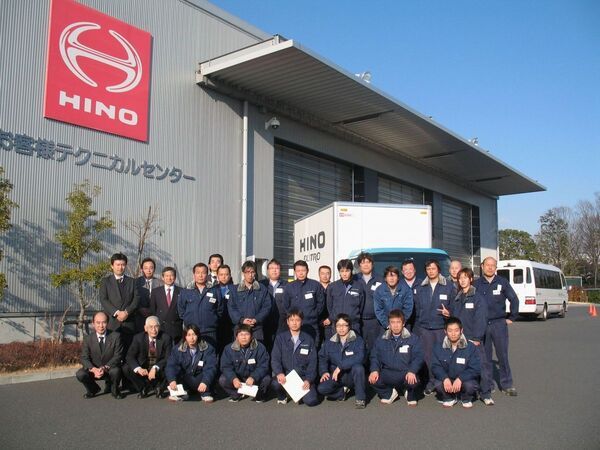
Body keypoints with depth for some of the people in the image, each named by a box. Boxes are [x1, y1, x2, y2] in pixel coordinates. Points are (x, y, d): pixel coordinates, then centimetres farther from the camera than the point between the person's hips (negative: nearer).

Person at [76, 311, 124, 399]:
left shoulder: (116, 336, -11)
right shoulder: (88, 339, -5)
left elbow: (117, 356, -14)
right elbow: (84, 358, -9)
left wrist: (105, 368, -29)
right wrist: (94, 369, -29)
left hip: (110, 369, -2)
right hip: (94, 370, 2)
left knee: (115, 371, -35)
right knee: (80, 374, -25)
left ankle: (114, 390, 1)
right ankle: (93, 389, 8)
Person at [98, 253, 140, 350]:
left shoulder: (131, 281, 16)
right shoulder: (105, 281, 10)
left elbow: (136, 298, 4)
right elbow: (103, 299, -2)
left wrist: (126, 312, -12)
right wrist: (116, 313, -14)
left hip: (129, 323, 2)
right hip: (112, 322, -2)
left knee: (128, 350, -2)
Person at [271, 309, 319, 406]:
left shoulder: (308, 339, 6)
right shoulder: (280, 338, 4)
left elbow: (312, 362, 3)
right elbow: (275, 359, -4)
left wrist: (308, 380, -11)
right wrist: (279, 373, -24)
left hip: (303, 376, 0)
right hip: (285, 375, 0)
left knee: (311, 401, -22)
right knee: (275, 383, -34)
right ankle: (282, 397, 4)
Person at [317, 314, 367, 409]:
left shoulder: (358, 340, -8)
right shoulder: (329, 343, 5)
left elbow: (359, 358, -24)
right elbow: (322, 358, 13)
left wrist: (340, 367, -25)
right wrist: (324, 372, -7)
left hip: (352, 376, -2)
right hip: (336, 376, 3)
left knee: (358, 367, -36)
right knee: (321, 389, -25)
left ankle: (360, 398, -16)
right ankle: (343, 391, 7)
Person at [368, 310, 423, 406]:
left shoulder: (413, 339, 1)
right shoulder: (381, 340, 10)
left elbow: (418, 357, -6)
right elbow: (375, 356, 7)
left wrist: (412, 371, -23)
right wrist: (374, 370, -13)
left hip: (406, 373, -2)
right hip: (388, 373, 2)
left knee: (413, 380, -35)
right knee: (373, 379, -26)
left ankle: (410, 395, 5)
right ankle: (389, 393, 8)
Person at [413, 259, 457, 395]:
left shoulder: (449, 287, 2)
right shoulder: (420, 288, 10)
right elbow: (416, 308, 11)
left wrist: (449, 313, -16)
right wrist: (416, 328, 7)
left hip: (442, 327, -2)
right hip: (424, 328, 2)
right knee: (428, 356, 4)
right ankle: (430, 383, 14)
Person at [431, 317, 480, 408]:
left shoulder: (470, 347, -10)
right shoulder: (439, 347, -4)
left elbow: (475, 369, -14)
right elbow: (435, 366, -7)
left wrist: (460, 379, -28)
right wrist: (445, 378, -27)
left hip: (464, 380, -1)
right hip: (446, 379, 1)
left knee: (470, 385, -33)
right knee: (438, 384, -29)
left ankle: (466, 399, 6)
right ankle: (449, 399, 7)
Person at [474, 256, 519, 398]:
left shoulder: (502, 282, 1)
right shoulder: (477, 284, 3)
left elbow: (514, 299, 6)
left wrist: (512, 317, 5)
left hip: (499, 324, -1)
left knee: (503, 355, 0)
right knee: (485, 356, 7)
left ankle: (507, 384, 10)